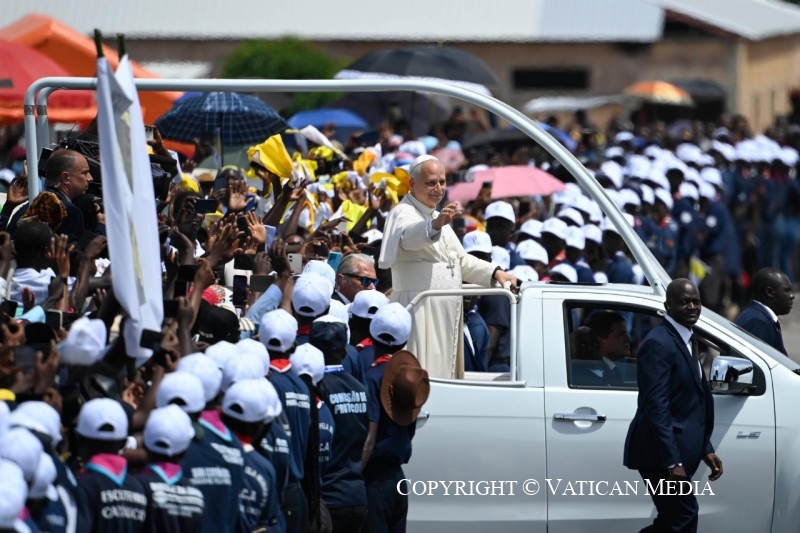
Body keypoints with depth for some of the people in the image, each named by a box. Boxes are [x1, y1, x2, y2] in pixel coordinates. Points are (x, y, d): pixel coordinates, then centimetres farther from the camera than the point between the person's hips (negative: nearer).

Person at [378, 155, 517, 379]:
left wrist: (495, 273, 11)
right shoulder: (403, 214, -9)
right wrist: (435, 225, -54)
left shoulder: (438, 217, 20)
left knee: (444, 374, 8)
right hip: (419, 312, -9)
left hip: (446, 314, 9)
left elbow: (461, 260, 27)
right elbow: (409, 237, -33)